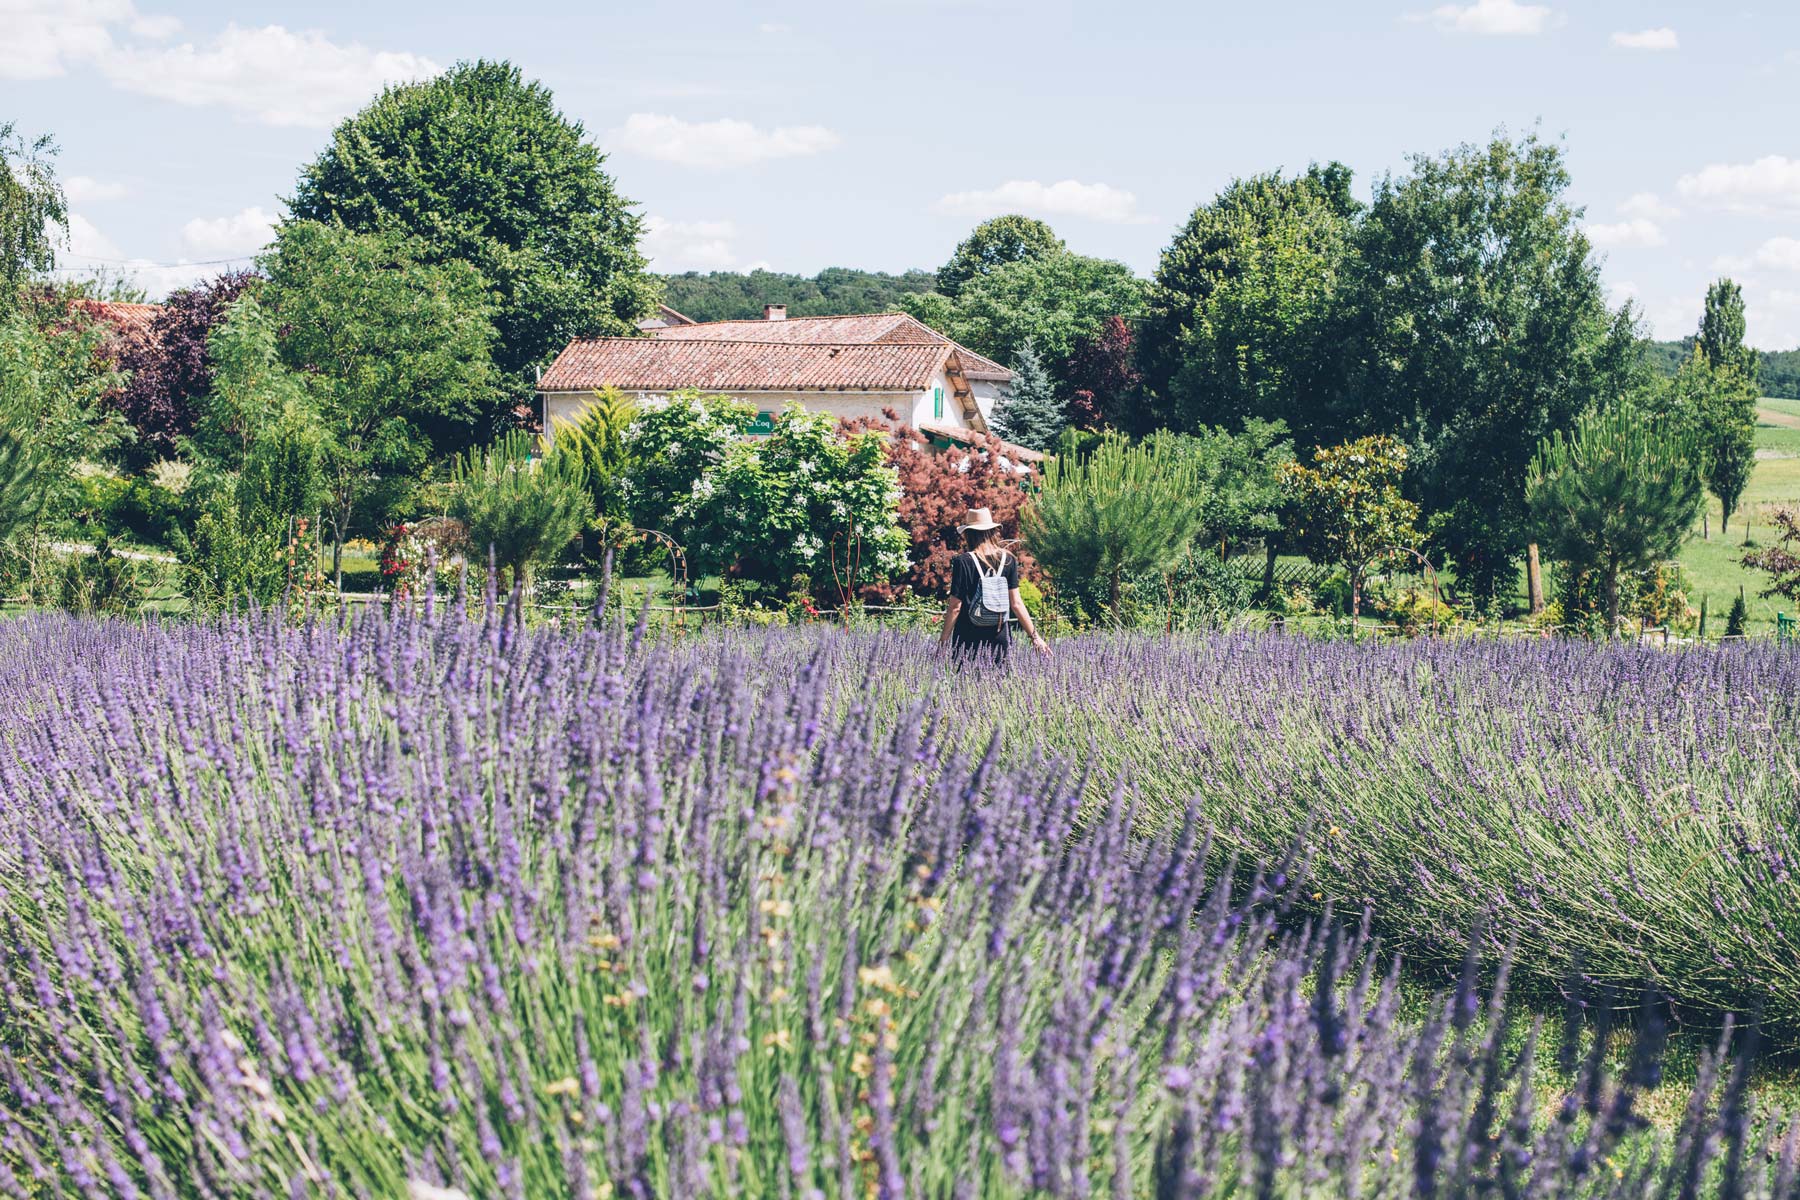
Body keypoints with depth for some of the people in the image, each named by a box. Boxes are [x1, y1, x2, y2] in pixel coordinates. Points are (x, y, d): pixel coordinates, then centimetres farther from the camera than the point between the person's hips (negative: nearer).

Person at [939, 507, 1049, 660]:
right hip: (1000, 639, 3)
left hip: (968, 641, -3)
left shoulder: (963, 562, -9)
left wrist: (943, 640, -1)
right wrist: (1035, 636, 8)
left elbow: (955, 607, -9)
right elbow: (1016, 603, 1)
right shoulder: (1008, 560, 2)